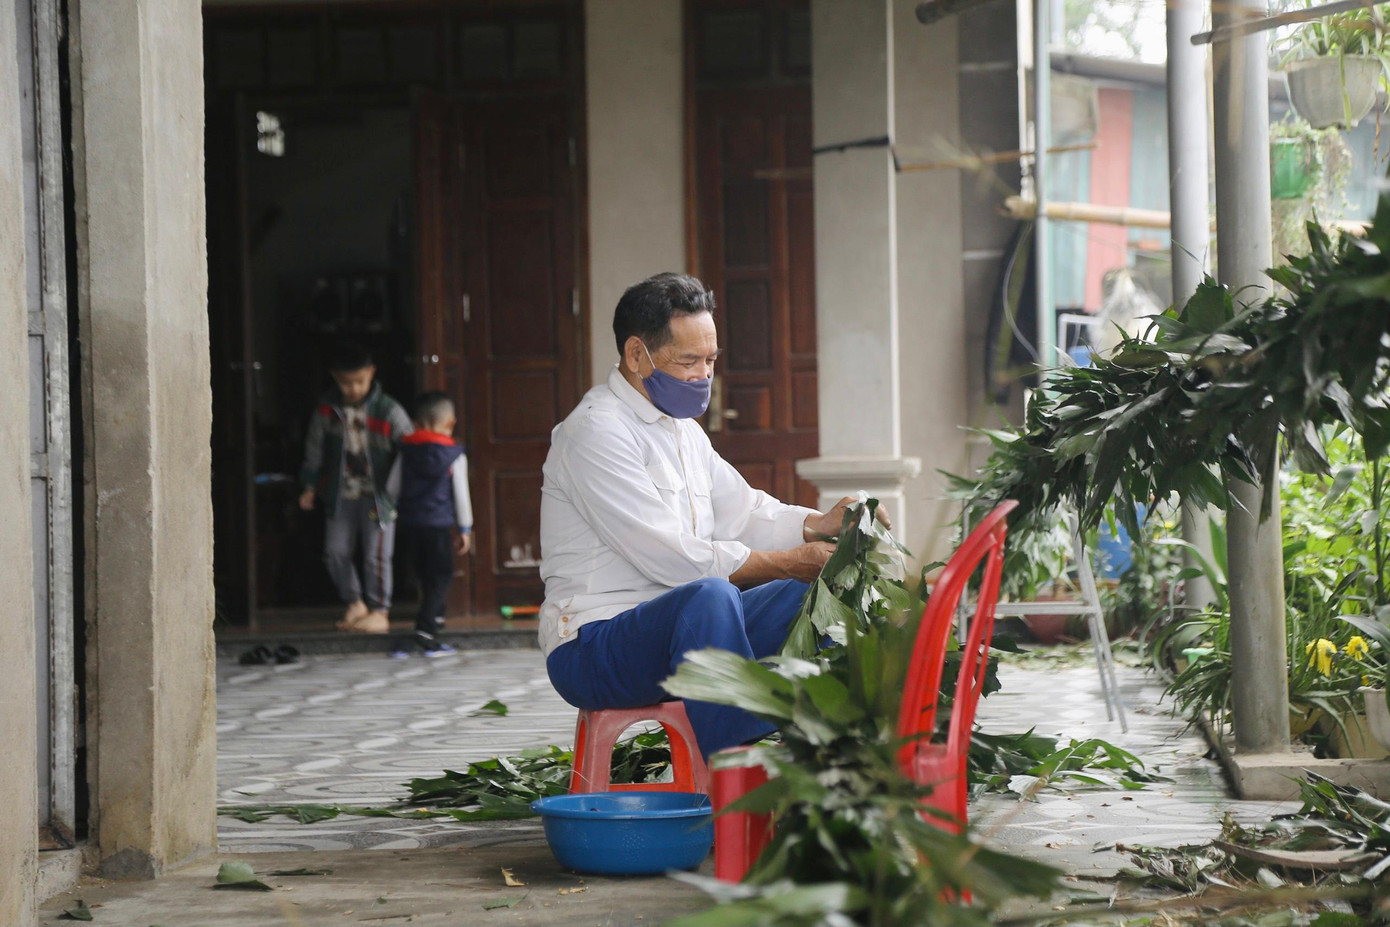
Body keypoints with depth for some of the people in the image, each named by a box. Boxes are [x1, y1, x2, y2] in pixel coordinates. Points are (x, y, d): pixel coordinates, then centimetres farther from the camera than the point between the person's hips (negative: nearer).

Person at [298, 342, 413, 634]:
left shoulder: (388, 412, -12)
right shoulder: (327, 410, -2)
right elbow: (315, 449, 10)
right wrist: (310, 487, 12)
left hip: (378, 496, -4)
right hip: (341, 496, 4)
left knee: (376, 555, -4)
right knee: (336, 552, 5)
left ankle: (379, 612, 8)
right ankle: (355, 603, 24)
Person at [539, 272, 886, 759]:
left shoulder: (682, 428, 18)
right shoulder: (596, 433, -14)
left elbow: (743, 512, 17)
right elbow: (673, 558, -20)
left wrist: (822, 524, -4)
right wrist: (792, 562, -14)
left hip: (678, 622, 9)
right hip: (593, 646, -9)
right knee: (710, 595, -36)